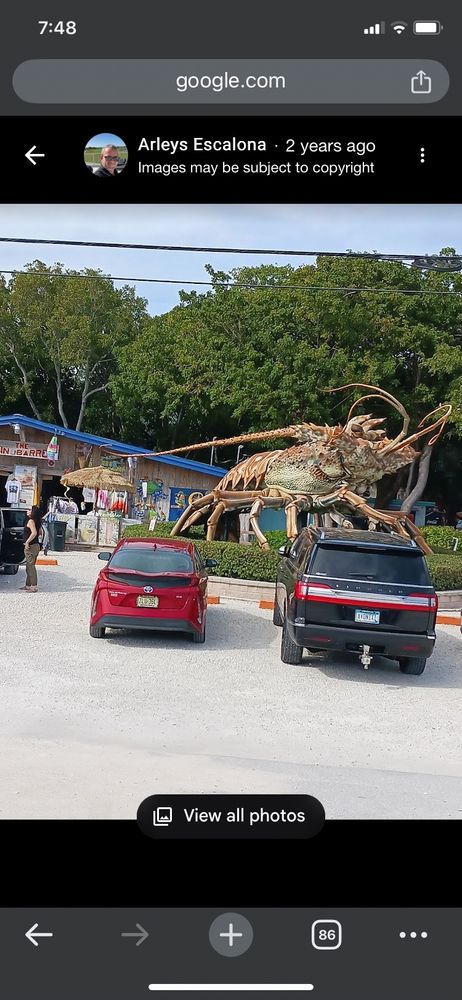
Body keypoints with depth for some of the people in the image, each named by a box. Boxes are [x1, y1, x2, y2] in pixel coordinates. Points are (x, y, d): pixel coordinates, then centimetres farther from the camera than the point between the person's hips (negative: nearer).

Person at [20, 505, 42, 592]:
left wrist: (27, 542, -21)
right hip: (36, 545, 9)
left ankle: (34, 587, -6)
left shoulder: (31, 521, -16)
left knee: (31, 566, -6)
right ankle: (28, 585, 25)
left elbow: (34, 533, -29)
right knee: (29, 566, 17)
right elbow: (39, 533, 21)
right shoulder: (37, 521, 11)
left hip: (31, 546, -9)